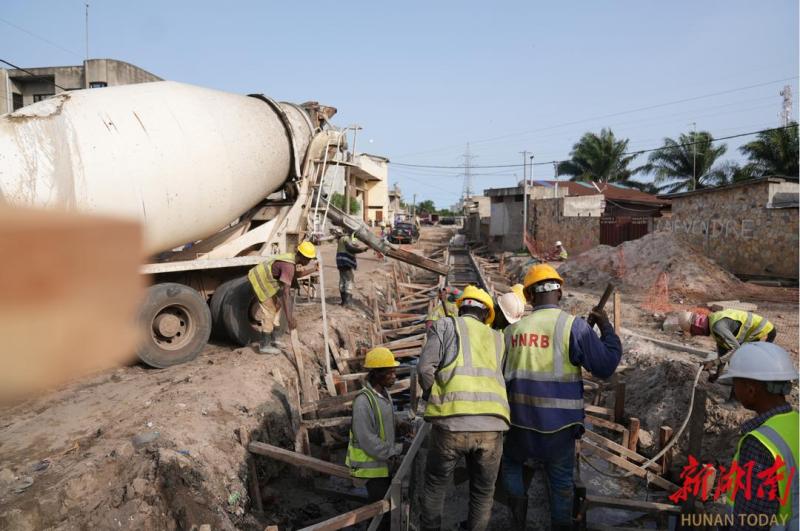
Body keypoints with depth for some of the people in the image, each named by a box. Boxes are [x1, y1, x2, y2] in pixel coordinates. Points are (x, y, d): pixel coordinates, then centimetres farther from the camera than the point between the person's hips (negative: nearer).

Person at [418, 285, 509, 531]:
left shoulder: (445, 325, 12)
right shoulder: (498, 339, 23)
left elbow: (425, 368, -1)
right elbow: (500, 378, 18)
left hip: (451, 423, -2)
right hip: (492, 425, 2)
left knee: (435, 487, 20)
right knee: (483, 493, 22)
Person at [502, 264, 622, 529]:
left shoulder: (514, 329, 1)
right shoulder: (574, 325, -11)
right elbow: (605, 365, -11)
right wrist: (606, 327, 2)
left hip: (520, 418, 2)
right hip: (558, 421, -2)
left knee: (511, 462, 26)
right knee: (561, 481, 15)